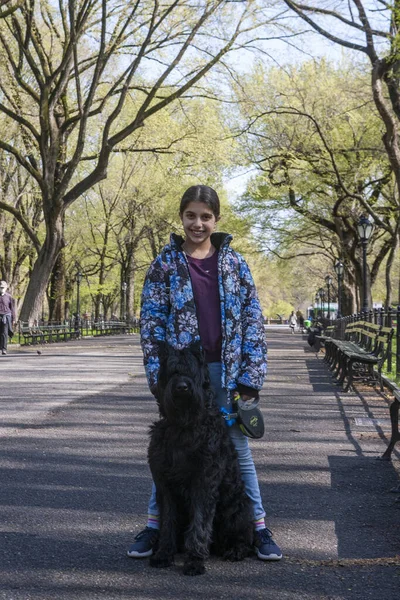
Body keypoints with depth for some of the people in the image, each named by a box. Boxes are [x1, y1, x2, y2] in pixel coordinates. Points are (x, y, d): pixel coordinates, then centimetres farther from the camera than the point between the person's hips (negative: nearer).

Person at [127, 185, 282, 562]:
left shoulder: (233, 262, 4)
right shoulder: (165, 263, 1)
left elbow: (252, 318, 2)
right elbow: (151, 321, 0)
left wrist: (251, 375, -4)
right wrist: (158, 375, -8)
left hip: (225, 371, 1)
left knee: (238, 448, 8)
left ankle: (258, 527, 16)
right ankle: (155, 524, 20)